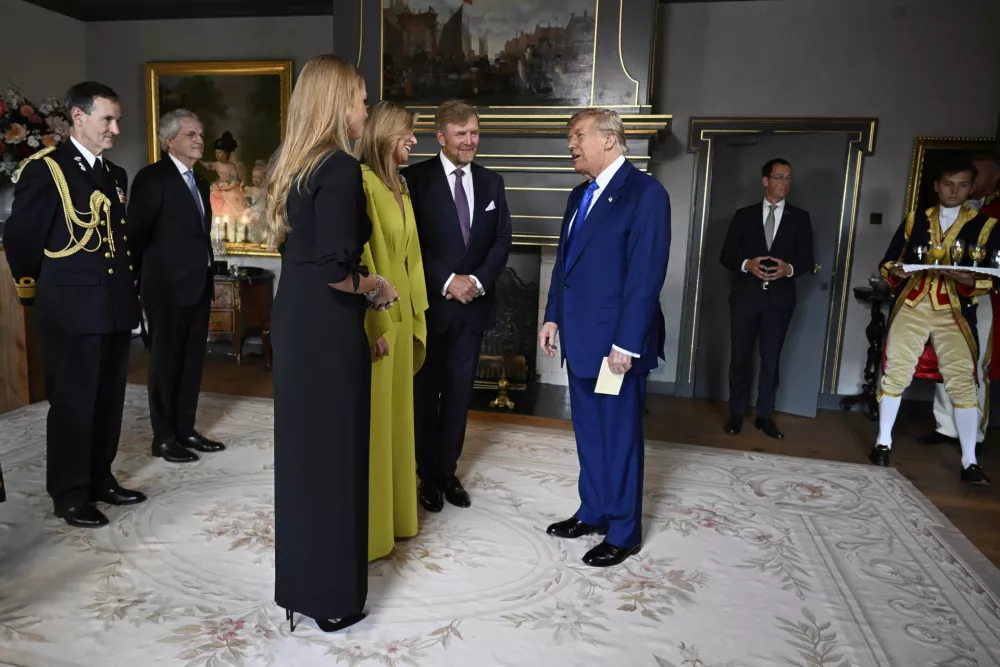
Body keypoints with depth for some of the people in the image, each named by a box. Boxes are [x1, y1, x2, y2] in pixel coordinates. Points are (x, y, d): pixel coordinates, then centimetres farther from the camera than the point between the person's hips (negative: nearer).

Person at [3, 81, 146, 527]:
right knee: (72, 405, 4)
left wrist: (128, 287, 14)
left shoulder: (115, 174, 14)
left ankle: (100, 480, 29)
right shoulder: (46, 169, -9)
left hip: (115, 307, 7)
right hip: (71, 310, -7)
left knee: (108, 402, 14)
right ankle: (70, 496, 17)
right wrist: (37, 288, 5)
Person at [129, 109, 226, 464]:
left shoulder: (200, 182, 16)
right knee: (166, 362, 2)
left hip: (199, 284, 7)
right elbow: (137, 232, -10)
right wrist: (150, 273, -4)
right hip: (168, 286, -7)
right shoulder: (152, 177, -8)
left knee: (192, 361, 12)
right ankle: (164, 437, 13)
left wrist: (208, 277, 12)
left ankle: (185, 430, 23)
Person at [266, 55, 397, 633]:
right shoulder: (341, 167, -16)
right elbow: (334, 268, -25)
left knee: (298, 448, 16)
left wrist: (361, 281, 14)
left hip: (292, 319, 9)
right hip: (329, 327, -9)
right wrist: (375, 287, -6)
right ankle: (334, 597, 21)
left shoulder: (291, 164, 11)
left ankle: (297, 584, 32)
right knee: (334, 456, 4)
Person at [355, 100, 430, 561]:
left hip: (400, 317, 9)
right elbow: (360, 260, -19)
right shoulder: (362, 182, -14)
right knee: (369, 423, 1)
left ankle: (395, 515, 31)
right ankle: (367, 529, 16)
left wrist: (415, 317, 12)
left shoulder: (399, 186, 14)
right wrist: (374, 326, -19)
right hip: (373, 322, -9)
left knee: (395, 419, 16)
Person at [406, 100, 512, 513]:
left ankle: (447, 470, 24)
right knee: (426, 391, 8)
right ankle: (426, 473, 23)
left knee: (459, 392, 11)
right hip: (430, 303, -4)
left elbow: (502, 240, 5)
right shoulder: (417, 178, -6)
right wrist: (447, 281, -17)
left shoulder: (492, 182, 9)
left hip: (473, 304, 4)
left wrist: (479, 280, -10)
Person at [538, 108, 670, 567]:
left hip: (616, 341, -8)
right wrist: (553, 318, 12)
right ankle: (592, 512, 34)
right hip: (579, 338, 8)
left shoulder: (645, 193, -13)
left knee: (620, 437, 5)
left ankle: (623, 533, 21)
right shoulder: (580, 194, 13)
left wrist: (626, 344, -20)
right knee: (588, 432, 18)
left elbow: (646, 275, -18)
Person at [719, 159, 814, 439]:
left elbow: (807, 260, 4)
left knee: (771, 359, 6)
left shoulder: (800, 218, 8)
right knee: (739, 357, 4)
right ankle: (736, 413, 17)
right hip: (746, 295, 0)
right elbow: (726, 255, 3)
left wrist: (790, 268, -18)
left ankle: (764, 416, 16)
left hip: (779, 298, 0)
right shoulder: (744, 215, 8)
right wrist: (746, 264, -17)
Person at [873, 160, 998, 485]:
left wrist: (967, 279, -19)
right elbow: (887, 262, 10)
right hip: (910, 306, 1)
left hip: (954, 312, -1)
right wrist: (895, 272, -13)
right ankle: (883, 442, 15)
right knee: (896, 373, 1)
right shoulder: (914, 220, 12)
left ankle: (970, 461, 2)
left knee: (963, 381, -5)